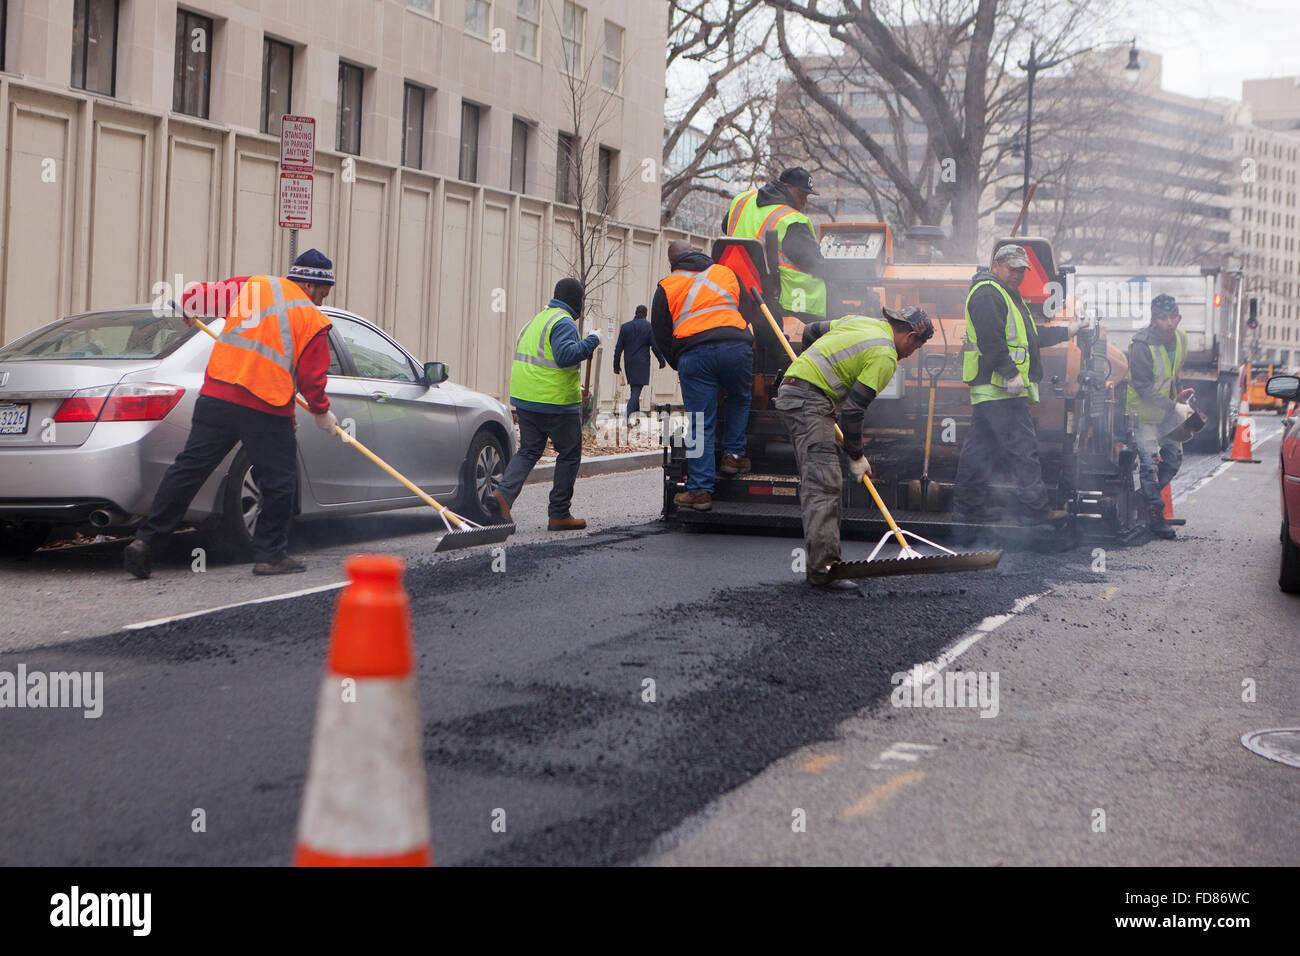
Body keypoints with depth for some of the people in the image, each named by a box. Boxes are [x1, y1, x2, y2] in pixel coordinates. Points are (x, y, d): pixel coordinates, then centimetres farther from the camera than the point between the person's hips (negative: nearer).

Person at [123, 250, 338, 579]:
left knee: (188, 469, 7)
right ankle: (269, 555, 14)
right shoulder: (312, 318, 1)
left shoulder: (252, 285, 14)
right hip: (266, 408, -5)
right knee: (279, 482, 10)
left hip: (216, 396, 5)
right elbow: (311, 376, 1)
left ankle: (145, 539, 5)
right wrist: (322, 412, 18)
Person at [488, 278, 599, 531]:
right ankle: (559, 515, 7)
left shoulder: (537, 320, 18)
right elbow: (565, 355, -29)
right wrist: (592, 341, -16)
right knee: (569, 455, 5)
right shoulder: (563, 323, -13)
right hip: (557, 404, -8)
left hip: (524, 400, 8)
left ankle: (503, 494, -9)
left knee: (528, 451, 13)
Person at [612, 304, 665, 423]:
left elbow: (618, 348, 3)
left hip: (629, 363, 3)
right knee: (637, 390, -8)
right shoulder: (650, 327, -4)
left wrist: (616, 365, 7)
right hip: (642, 364, -3)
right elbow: (655, 347, -6)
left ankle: (637, 412, 23)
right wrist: (661, 361, 7)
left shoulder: (625, 327, 3)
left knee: (633, 389, 18)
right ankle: (628, 412, -26)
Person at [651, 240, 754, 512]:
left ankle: (700, 490, 0)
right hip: (736, 346, 2)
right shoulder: (726, 273, 22)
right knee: (738, 400, 30)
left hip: (694, 355, -2)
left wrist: (678, 364, 24)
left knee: (700, 425, 1)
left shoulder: (667, 287, 15)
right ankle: (733, 455, 21)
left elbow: (661, 335, 12)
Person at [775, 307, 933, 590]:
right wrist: (856, 457, -1)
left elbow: (810, 332, 25)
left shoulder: (861, 321, 16)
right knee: (824, 484, -13)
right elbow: (853, 410, -12)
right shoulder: (885, 356, -9)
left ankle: (819, 560, 14)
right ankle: (823, 569, -16)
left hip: (790, 392, 10)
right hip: (808, 400, -10)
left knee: (816, 482, 11)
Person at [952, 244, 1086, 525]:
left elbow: (1031, 336, 31)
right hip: (999, 388, -11)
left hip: (989, 388, 11)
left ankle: (967, 505, 16)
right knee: (1022, 445, -10)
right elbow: (991, 339, -22)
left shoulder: (1007, 296, 25)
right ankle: (1033, 508, -9)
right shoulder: (988, 294, -11)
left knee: (981, 446, 12)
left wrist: (1067, 331, 29)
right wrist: (1010, 373, -25)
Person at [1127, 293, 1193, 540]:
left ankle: (1149, 497, 27)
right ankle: (1154, 514, -2)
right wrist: (1175, 408, -25)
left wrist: (1178, 396, 8)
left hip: (1169, 409, 7)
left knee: (1174, 457, 10)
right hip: (1144, 410, -7)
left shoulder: (1181, 339, -1)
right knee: (1149, 462, -10)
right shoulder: (1142, 345, -24)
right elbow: (1143, 387, -24)